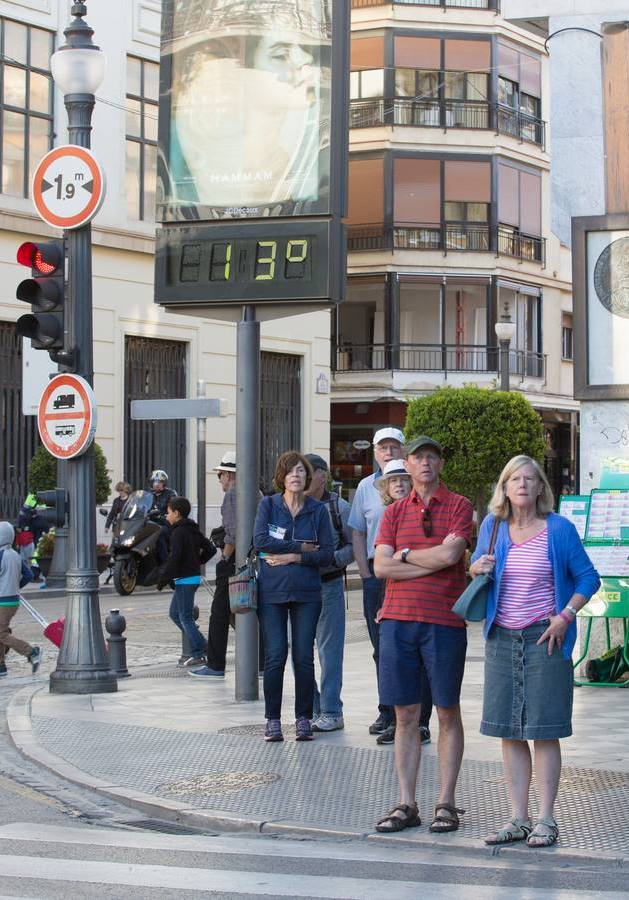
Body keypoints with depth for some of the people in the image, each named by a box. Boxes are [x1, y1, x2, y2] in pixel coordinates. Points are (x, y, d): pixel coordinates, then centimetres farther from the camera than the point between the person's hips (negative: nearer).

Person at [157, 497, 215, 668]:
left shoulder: (179, 532, -16)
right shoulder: (193, 530, 13)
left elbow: (174, 558, -22)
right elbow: (210, 549, 19)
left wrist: (163, 579, -16)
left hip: (184, 579, -10)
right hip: (194, 576, 10)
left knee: (185, 617, -5)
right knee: (174, 613, 17)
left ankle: (198, 654, -5)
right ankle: (199, 643, 15)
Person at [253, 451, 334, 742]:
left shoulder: (318, 510, 7)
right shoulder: (268, 505, 4)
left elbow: (327, 553, 0)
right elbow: (260, 541, -10)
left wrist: (293, 557, -11)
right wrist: (301, 547, -10)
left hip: (306, 593, 1)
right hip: (272, 591, -1)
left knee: (304, 657, -1)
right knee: (275, 656, -5)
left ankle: (303, 719, 10)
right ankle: (273, 720, 5)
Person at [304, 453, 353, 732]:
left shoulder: (338, 507, 0)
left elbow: (355, 546, 0)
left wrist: (331, 558, -14)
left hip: (328, 584, -4)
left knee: (329, 650, -2)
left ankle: (331, 712, 4)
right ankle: (311, 709, 16)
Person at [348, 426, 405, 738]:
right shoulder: (366, 487, 10)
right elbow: (358, 534, 13)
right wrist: (366, 574, 4)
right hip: (376, 573, 3)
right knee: (381, 646, 7)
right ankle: (387, 712, 15)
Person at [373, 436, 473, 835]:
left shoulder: (459, 506, 2)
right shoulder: (395, 511, 12)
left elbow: (449, 553, -14)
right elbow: (382, 566, -1)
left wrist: (406, 554, -1)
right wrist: (432, 563, -8)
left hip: (445, 622, -3)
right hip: (398, 621, 3)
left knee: (448, 714, 4)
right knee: (406, 715, 5)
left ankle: (446, 803, 11)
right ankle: (407, 805, 10)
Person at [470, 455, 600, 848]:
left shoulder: (559, 529, -3)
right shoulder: (492, 527, 7)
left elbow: (588, 578, 1)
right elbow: (475, 569, 21)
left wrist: (565, 616, -10)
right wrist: (478, 568, -3)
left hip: (545, 639, -4)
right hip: (502, 639, 4)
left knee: (544, 732, -1)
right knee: (510, 733, 7)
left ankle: (546, 820, 6)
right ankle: (518, 819, 14)